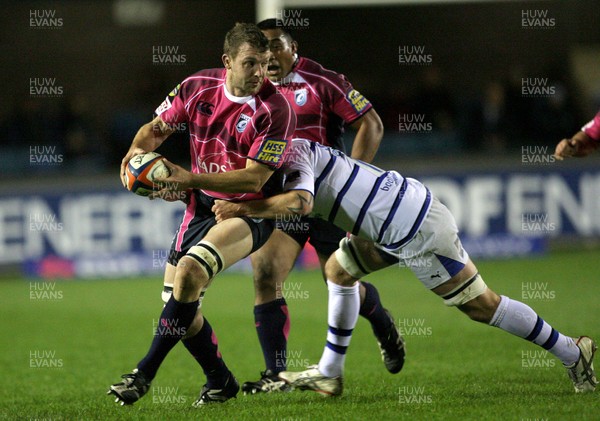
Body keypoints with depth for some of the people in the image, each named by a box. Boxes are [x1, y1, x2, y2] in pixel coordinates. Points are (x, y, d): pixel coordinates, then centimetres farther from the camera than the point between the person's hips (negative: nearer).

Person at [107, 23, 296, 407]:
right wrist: (136, 152, -10)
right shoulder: (198, 87, -3)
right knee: (177, 301, 3)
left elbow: (254, 178, -21)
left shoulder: (275, 109, -18)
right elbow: (158, 127, 13)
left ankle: (145, 373, -18)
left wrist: (191, 179, -26)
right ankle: (221, 382, 22)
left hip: (249, 210, -6)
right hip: (202, 204, 6)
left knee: (189, 270, -28)